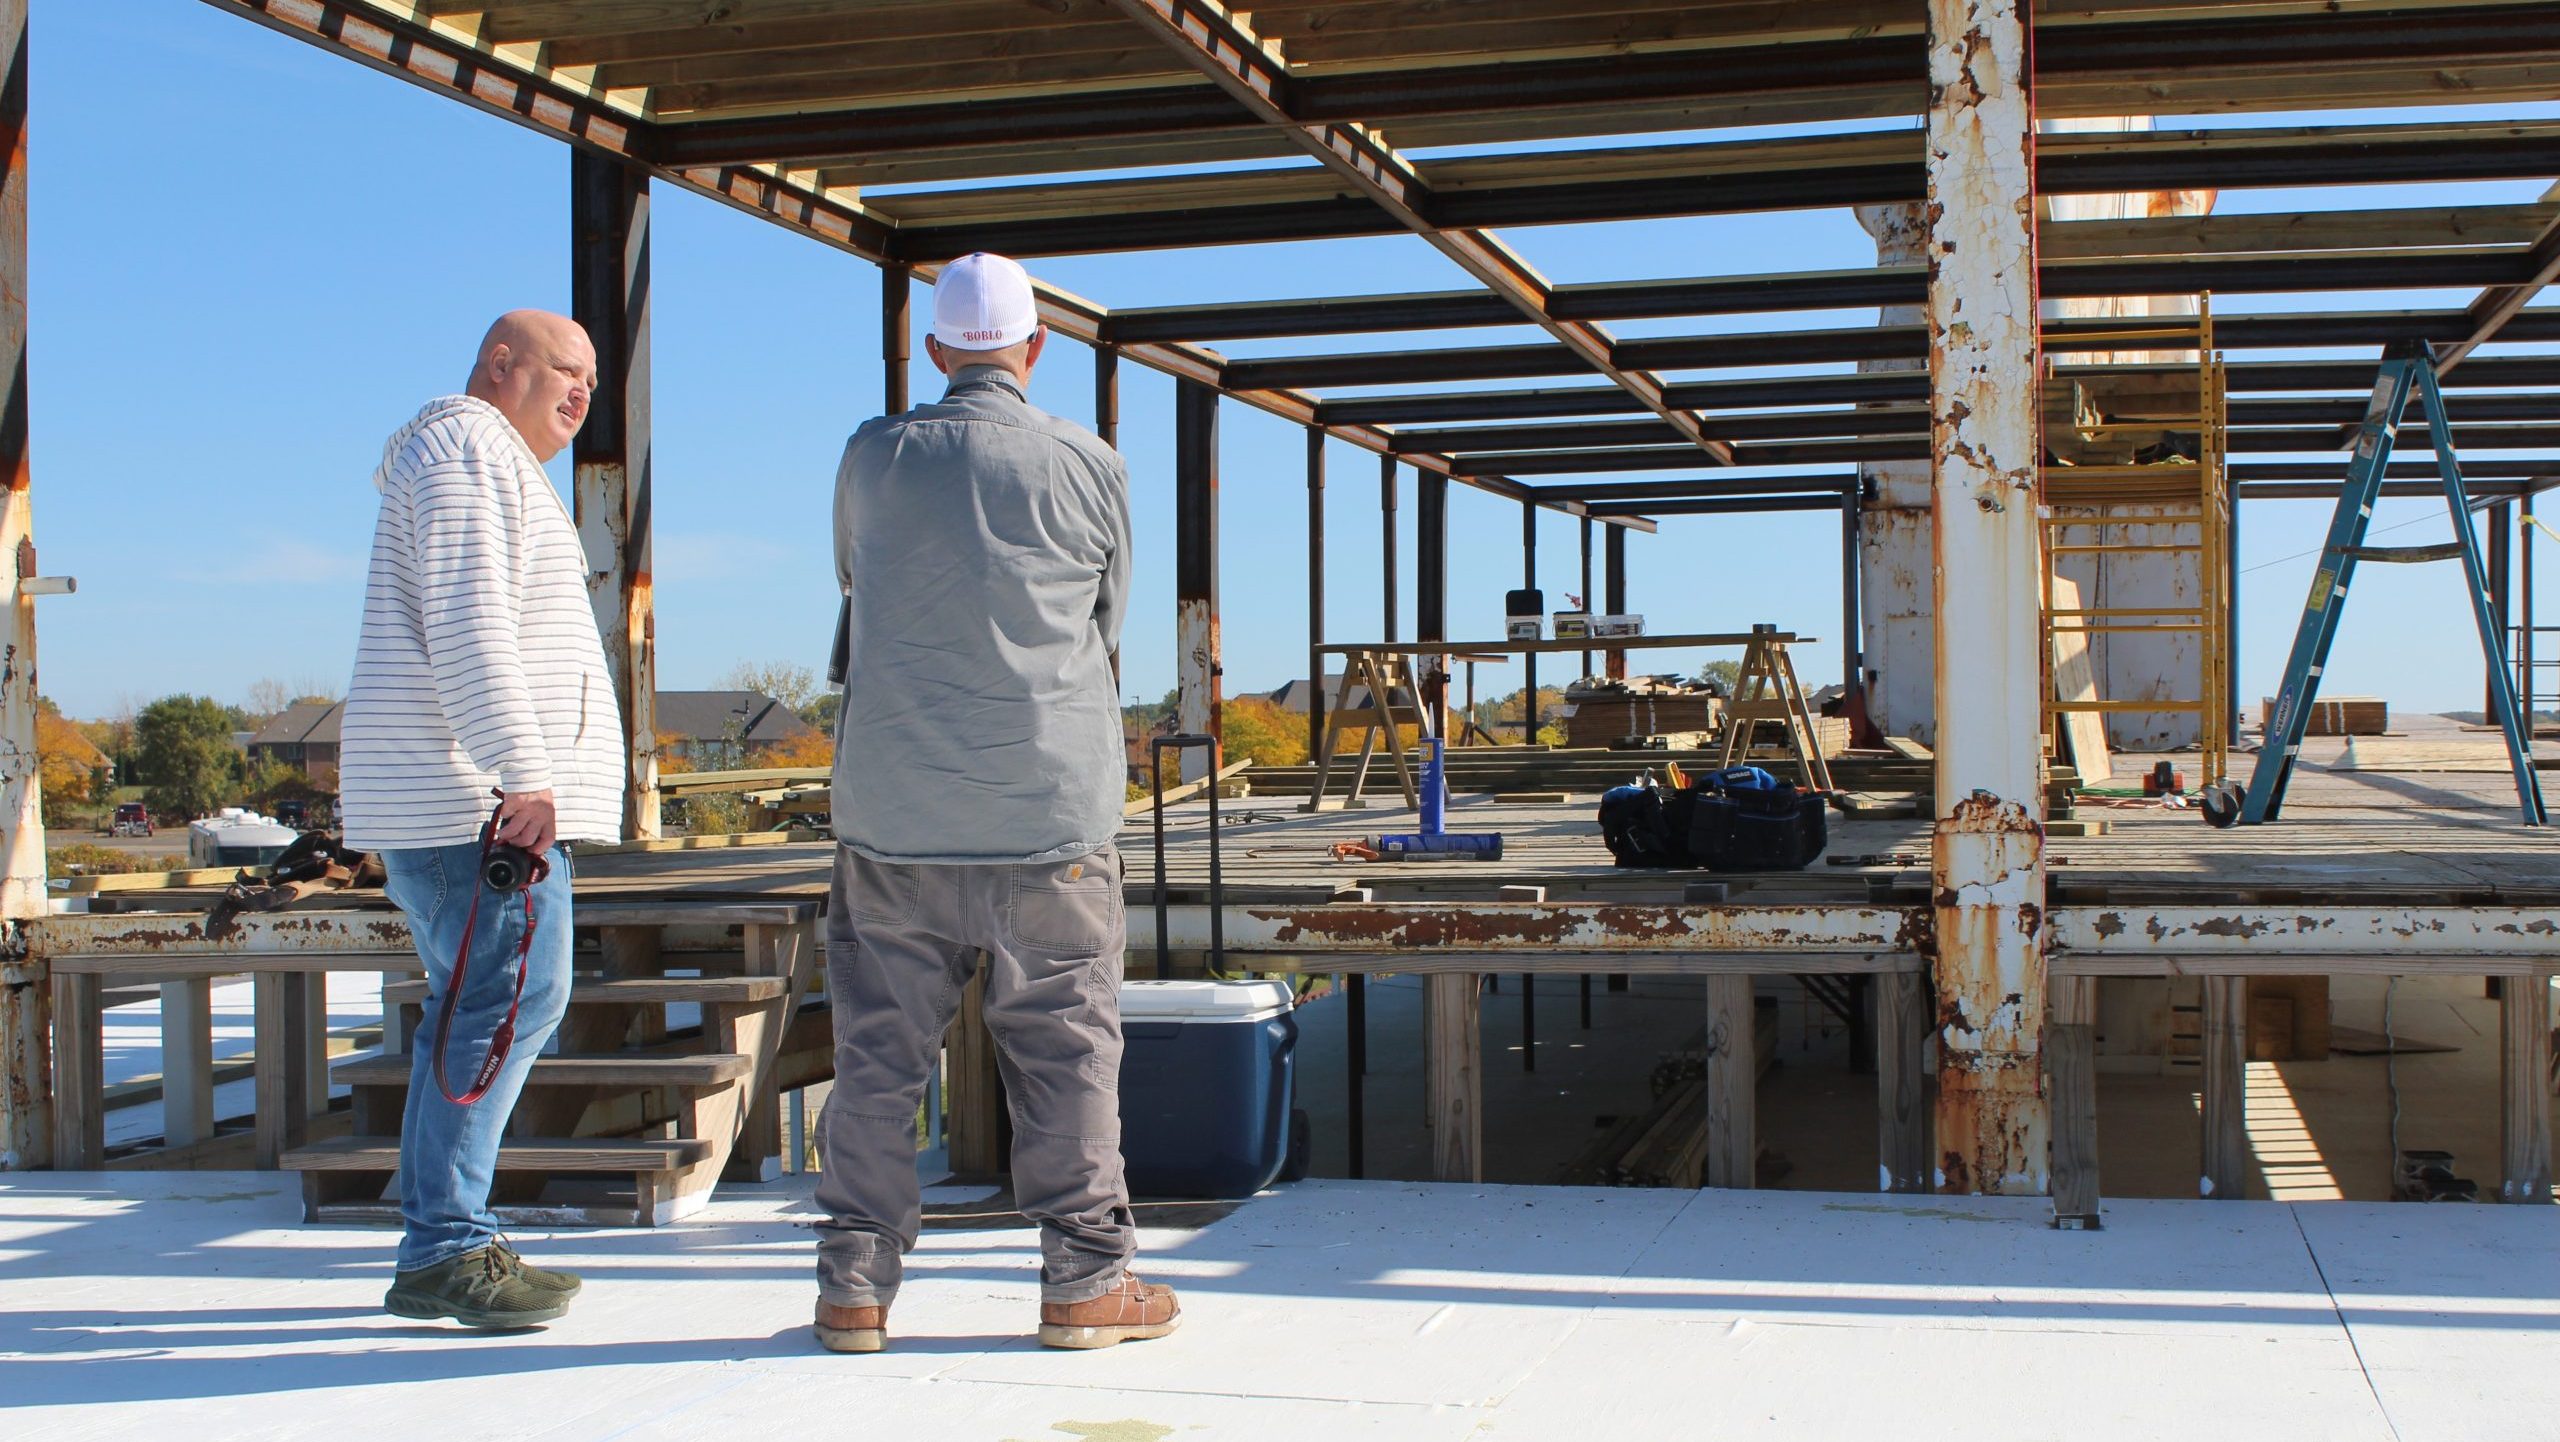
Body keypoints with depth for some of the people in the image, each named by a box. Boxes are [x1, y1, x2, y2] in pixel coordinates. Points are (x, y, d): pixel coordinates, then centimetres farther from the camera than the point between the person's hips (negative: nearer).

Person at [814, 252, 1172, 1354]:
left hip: (893, 812, 2)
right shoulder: (1089, 467, -2)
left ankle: (855, 1287, 12)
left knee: (878, 1050, 8)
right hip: (1050, 808, -1)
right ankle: (1084, 1281, 11)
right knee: (1064, 1046, 7)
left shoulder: (872, 460, 2)